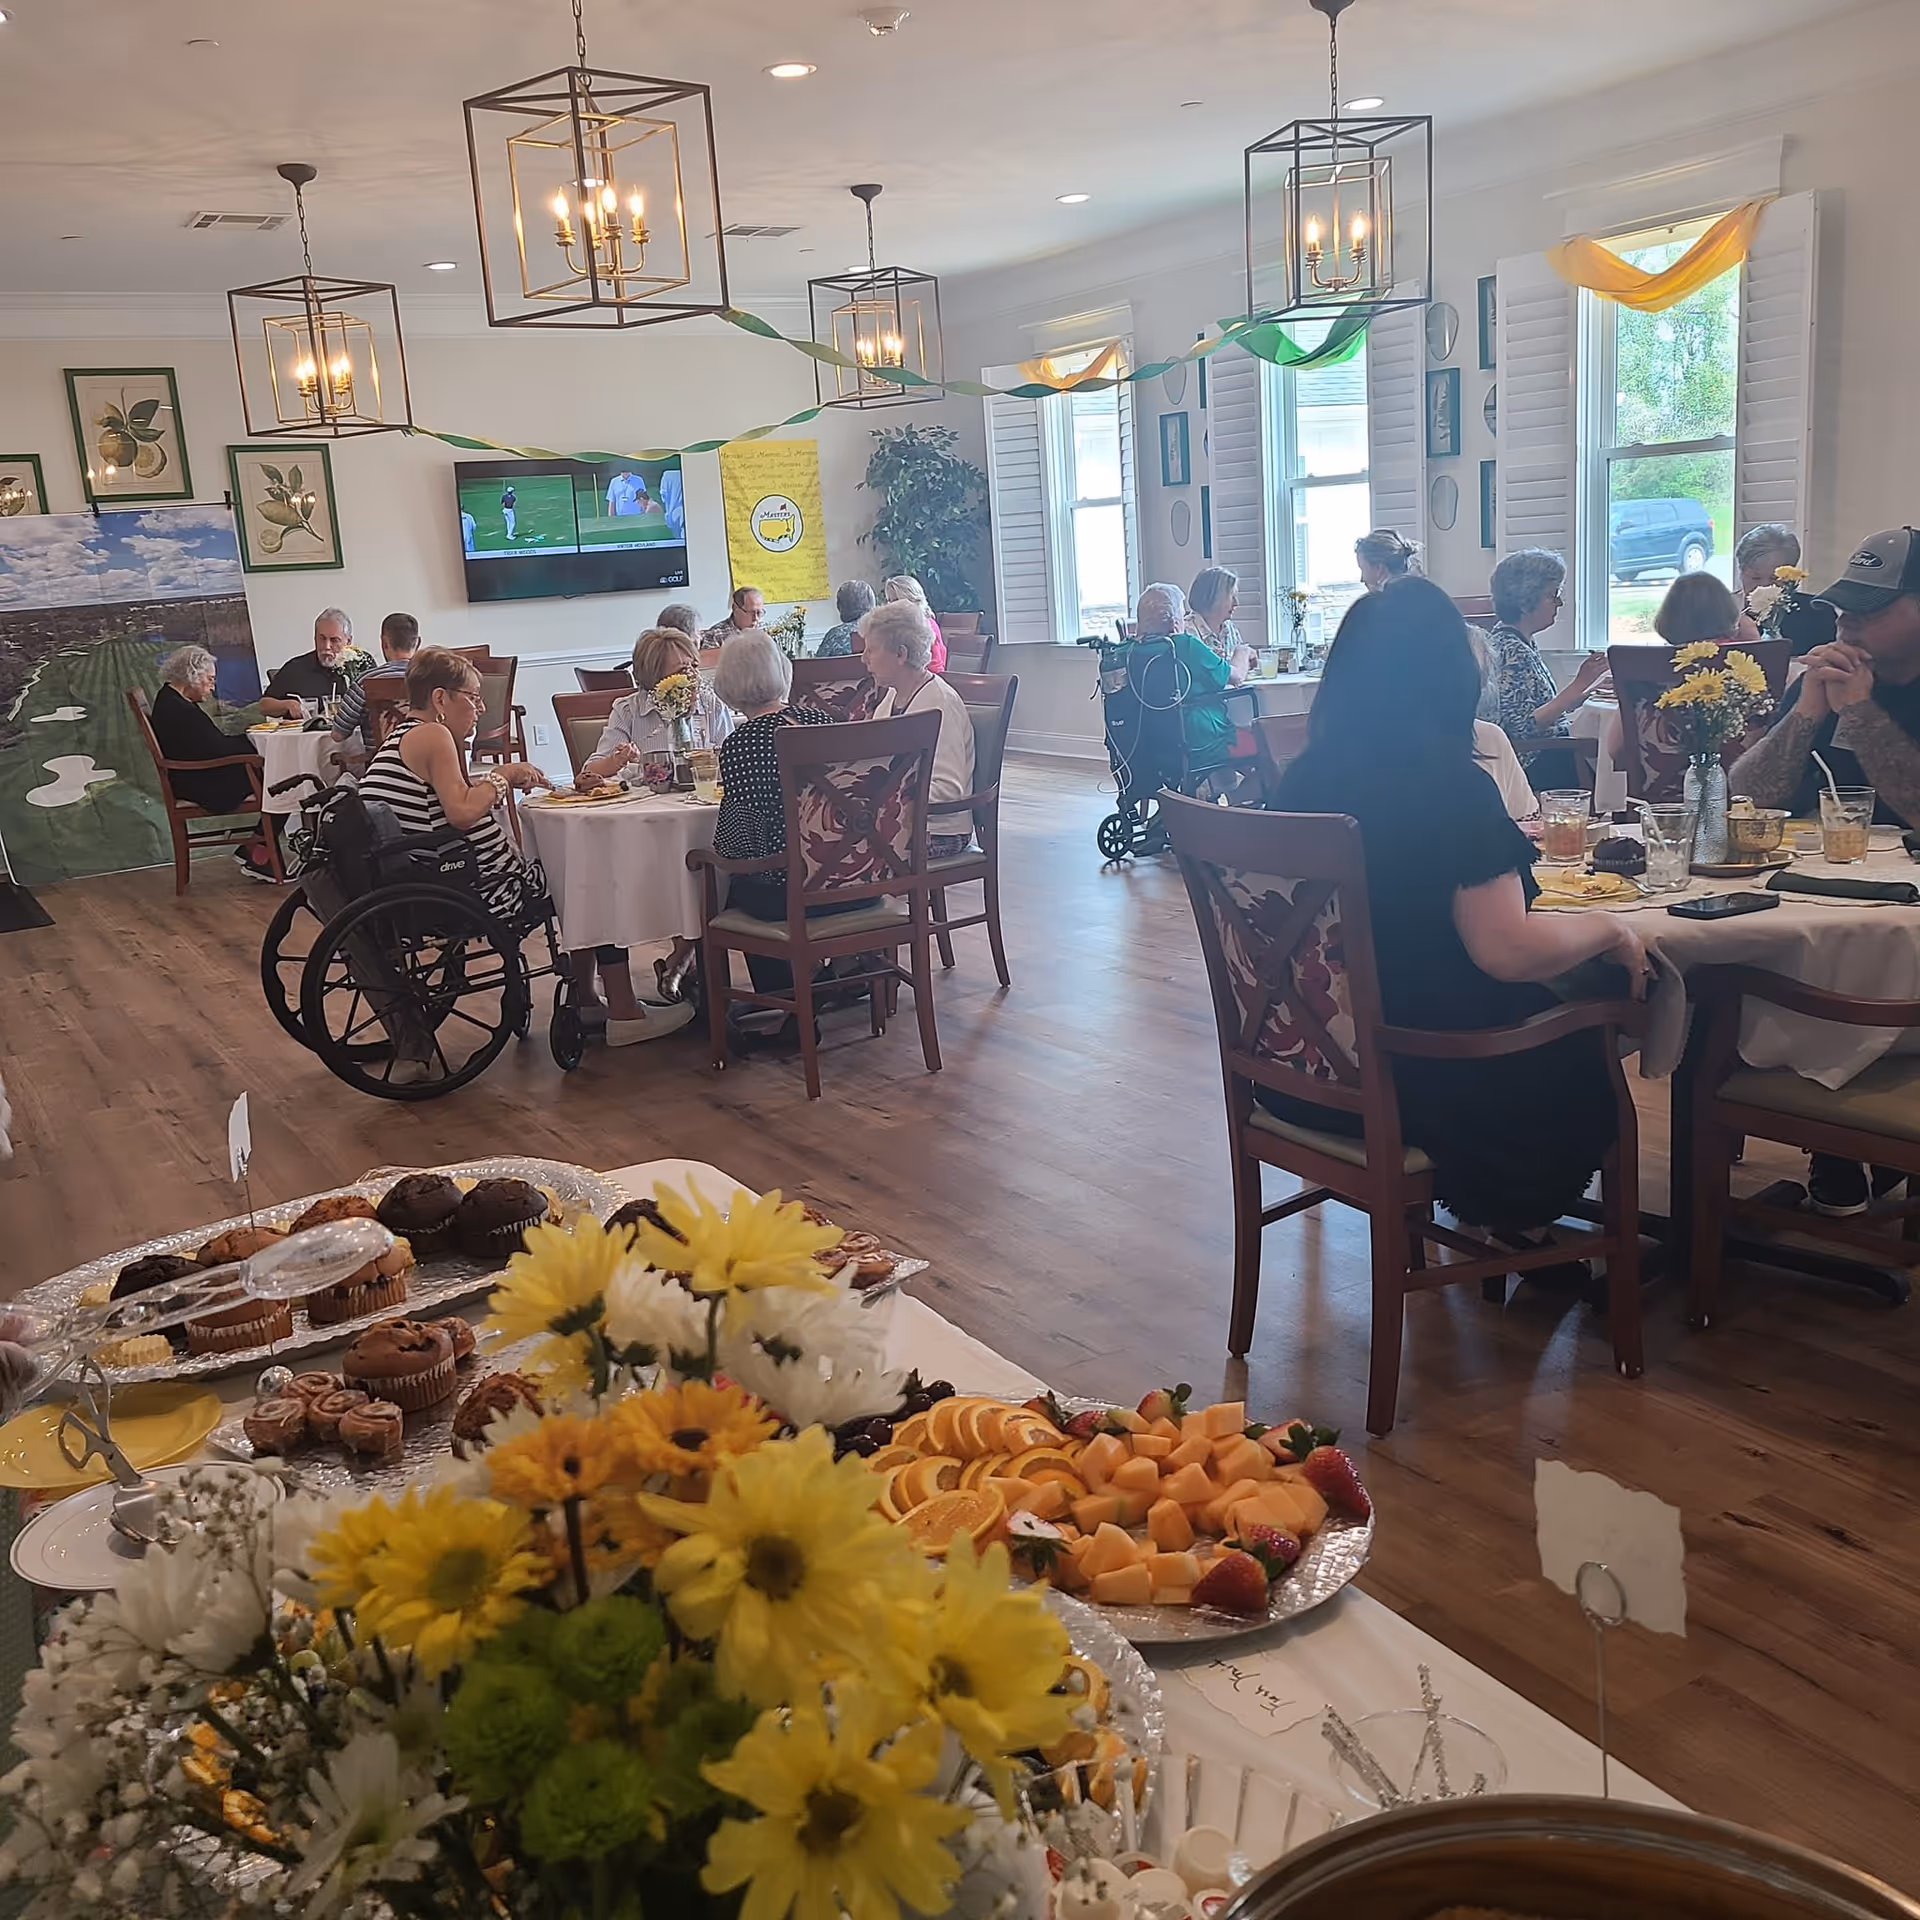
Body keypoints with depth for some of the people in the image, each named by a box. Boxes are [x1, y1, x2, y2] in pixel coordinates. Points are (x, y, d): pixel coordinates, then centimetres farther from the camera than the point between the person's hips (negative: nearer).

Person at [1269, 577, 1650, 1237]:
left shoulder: (1303, 778, -2)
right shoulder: (1453, 786, -22)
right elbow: (1508, 951, -26)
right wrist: (1611, 927, -7)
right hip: (1415, 1077, -6)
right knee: (1585, 1055, 22)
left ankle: (1485, 1205, 32)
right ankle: (1505, 1216, 32)